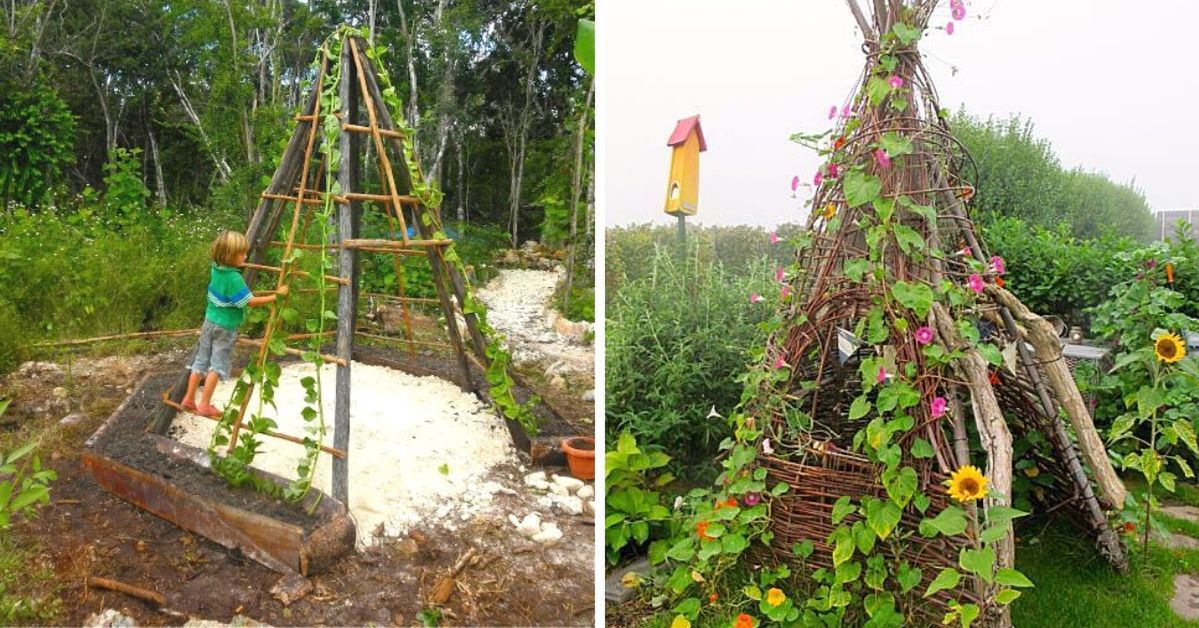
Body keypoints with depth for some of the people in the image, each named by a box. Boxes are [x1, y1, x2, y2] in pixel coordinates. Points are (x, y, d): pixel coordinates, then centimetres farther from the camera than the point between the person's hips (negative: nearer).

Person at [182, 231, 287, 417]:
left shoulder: (216, 269, -2)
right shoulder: (234, 278, -24)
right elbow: (251, 302, -23)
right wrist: (276, 296, -20)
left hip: (210, 321, 7)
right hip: (225, 327, -7)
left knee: (201, 361, 15)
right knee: (217, 365, 3)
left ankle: (189, 399, 24)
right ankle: (205, 404, 6)